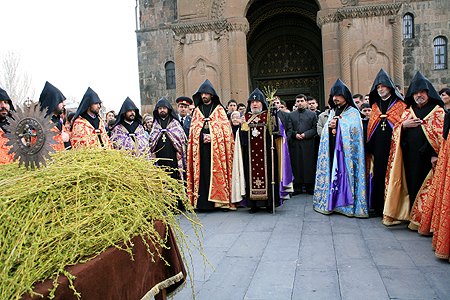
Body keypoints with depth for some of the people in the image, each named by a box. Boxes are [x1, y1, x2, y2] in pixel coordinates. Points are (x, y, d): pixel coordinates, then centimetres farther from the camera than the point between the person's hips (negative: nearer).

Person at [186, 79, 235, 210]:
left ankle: (217, 199, -2)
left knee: (216, 172, -6)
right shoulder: (197, 111, 18)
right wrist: (203, 137, -6)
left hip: (216, 147, -2)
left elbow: (225, 127, 1)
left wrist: (212, 136, -12)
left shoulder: (219, 109, 9)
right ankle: (203, 202, -2)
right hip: (201, 147, 2)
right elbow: (193, 129, 13)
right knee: (202, 172, -3)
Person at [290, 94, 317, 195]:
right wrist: (295, 134, -8)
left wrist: (305, 134, -10)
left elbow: (315, 128, 4)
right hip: (295, 144, 1)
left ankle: (310, 187, 8)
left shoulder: (312, 114, 11)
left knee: (309, 165, 0)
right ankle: (297, 187, 7)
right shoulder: (291, 115, 15)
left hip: (308, 144, -1)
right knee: (296, 165, 1)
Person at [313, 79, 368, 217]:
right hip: (331, 150, 5)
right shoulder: (332, 112, 20)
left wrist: (336, 124, -8)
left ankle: (348, 204, -2)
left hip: (346, 151, -5)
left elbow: (353, 129, -12)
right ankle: (331, 202, 7)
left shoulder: (353, 112, 3)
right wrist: (329, 126, -6)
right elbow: (324, 132, 16)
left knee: (345, 173, -8)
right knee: (332, 173, 2)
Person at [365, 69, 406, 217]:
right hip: (378, 148, 4)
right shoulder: (375, 106, 17)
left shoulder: (400, 105, 3)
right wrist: (369, 148, 8)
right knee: (378, 175, 5)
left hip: (393, 146, -4)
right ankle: (378, 206, 15)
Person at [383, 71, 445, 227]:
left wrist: (435, 154, -16)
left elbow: (440, 134, -6)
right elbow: (396, 131, 14)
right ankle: (413, 215, 18)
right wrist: (404, 125, -8)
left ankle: (422, 218, 10)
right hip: (409, 155, 4)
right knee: (411, 184, 6)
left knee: (424, 186, -1)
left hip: (426, 156, -4)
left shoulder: (437, 111, 2)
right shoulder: (408, 111, 16)